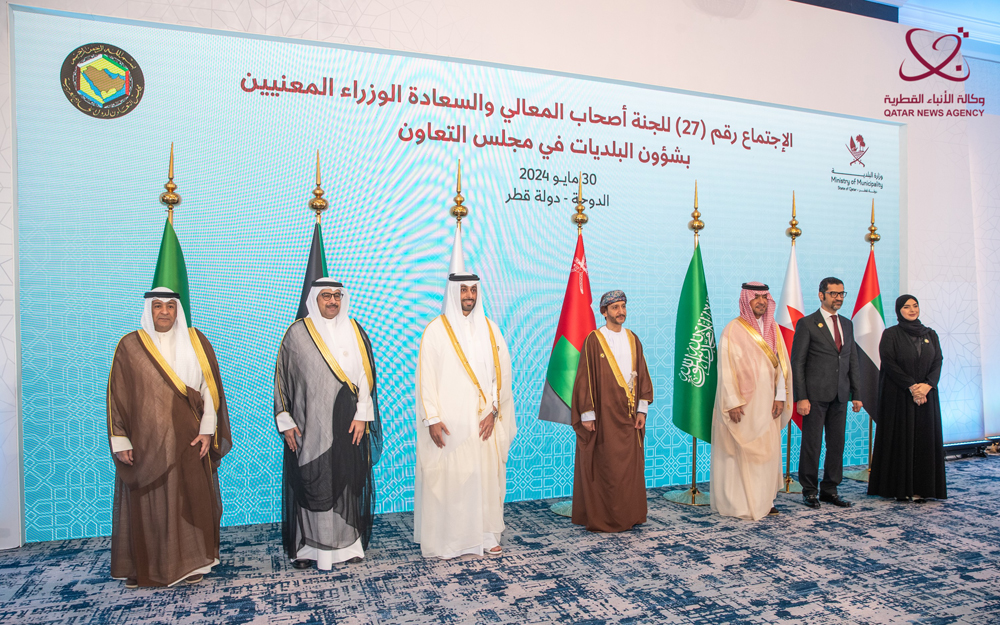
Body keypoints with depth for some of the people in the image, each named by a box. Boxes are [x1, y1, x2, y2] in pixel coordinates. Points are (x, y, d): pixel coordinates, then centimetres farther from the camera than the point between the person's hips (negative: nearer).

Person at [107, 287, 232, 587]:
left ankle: (191, 562, 18)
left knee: (190, 498, 5)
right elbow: (117, 394, 1)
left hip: (188, 438, 1)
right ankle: (140, 566, 21)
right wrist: (120, 441, -3)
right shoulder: (130, 346, 1)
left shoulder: (195, 342, 4)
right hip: (145, 439, 0)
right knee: (144, 502, 6)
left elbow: (209, 387, 2)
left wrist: (207, 430, -6)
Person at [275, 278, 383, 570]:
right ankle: (307, 547, 14)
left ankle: (349, 543, 18)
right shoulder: (297, 333, 1)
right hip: (309, 423, -2)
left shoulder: (355, 332, 6)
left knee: (348, 480, 6)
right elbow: (283, 378, 3)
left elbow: (366, 376, 5)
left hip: (348, 424, 2)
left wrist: (362, 415, -3)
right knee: (310, 483, 2)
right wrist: (286, 422, -1)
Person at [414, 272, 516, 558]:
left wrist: (493, 411, -4)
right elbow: (426, 377, -4)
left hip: (484, 421, 3)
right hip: (449, 422, -3)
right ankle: (446, 541, 11)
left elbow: (502, 372, 6)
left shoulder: (489, 329, 9)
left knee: (486, 474, 6)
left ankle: (485, 535, 20)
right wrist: (432, 419, -11)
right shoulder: (436, 330, -1)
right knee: (447, 477, -1)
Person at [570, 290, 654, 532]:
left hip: (628, 415, 5)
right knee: (606, 466, -1)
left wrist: (642, 409, 5)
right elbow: (585, 378, -7)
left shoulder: (632, 339, 10)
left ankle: (629, 514, 21)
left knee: (631, 464, 8)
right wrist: (587, 414, -10)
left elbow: (642, 374, 12)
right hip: (604, 414, -5)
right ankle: (604, 518, 10)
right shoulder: (594, 340, -5)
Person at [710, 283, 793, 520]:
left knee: (768, 451, 8)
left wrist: (780, 396, 2)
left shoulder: (773, 329, 9)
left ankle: (764, 498, 19)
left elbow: (781, 363, 10)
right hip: (743, 403, -5)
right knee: (742, 452, 0)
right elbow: (726, 369, -11)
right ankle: (741, 503, 9)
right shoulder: (733, 330, -9)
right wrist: (733, 402, -16)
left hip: (767, 403, 6)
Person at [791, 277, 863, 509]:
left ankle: (830, 490, 21)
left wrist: (856, 394, 11)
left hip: (840, 395, 6)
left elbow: (853, 361, 16)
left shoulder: (847, 324, 14)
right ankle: (809, 490, 14)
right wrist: (801, 397, -13)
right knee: (812, 444, 1)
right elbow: (797, 363, -8)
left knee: (837, 444, 9)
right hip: (815, 394, -6)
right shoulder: (807, 324, -4)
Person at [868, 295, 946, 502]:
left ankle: (921, 488, 8)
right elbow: (889, 364, -9)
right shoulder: (890, 334, -1)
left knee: (924, 439, 3)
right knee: (900, 439, -3)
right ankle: (900, 487, 3)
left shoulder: (930, 335, 12)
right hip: (898, 396, -4)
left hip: (926, 394, 4)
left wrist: (927, 385, -13)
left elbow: (937, 362, 4)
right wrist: (911, 387, -17)